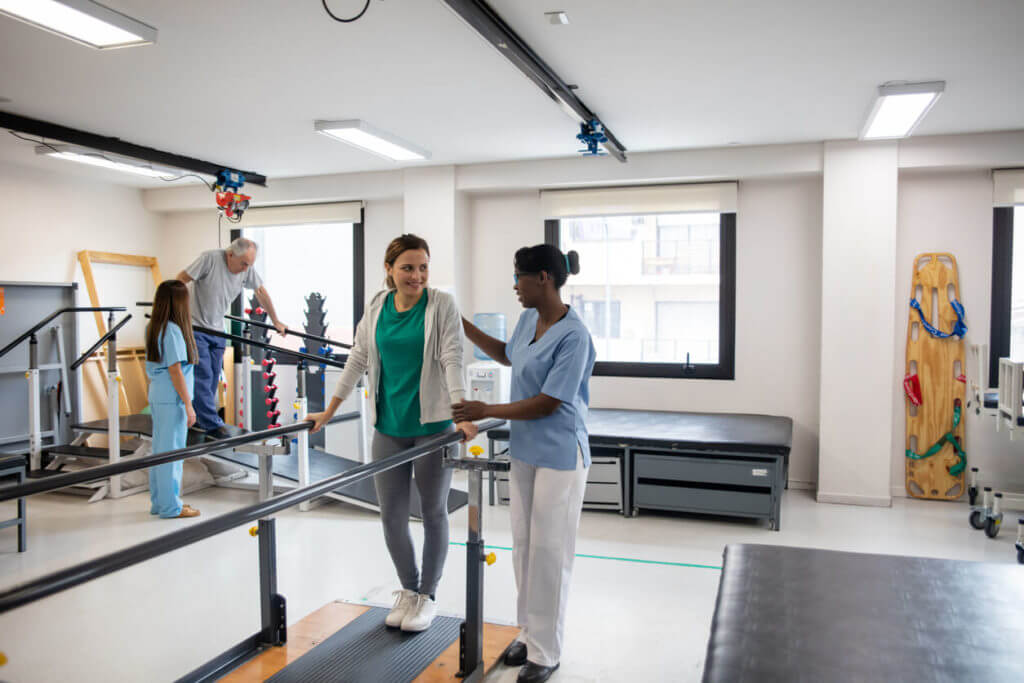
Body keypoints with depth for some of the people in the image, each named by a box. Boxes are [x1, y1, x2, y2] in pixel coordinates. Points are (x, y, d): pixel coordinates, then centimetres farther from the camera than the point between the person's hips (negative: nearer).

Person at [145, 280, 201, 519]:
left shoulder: (153, 327, 10)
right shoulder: (172, 330, -17)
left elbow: (152, 368, 15)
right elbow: (175, 371, -19)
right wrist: (188, 405, -15)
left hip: (157, 396, 9)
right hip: (171, 399, -9)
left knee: (160, 450, 15)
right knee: (171, 451, -1)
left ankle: (159, 502, 25)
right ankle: (170, 507, 7)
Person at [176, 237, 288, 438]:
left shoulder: (248, 269, -4)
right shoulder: (209, 259, -20)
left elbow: (261, 292, 8)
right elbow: (181, 279, -16)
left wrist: (276, 321, 12)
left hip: (217, 330, 6)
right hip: (194, 326, -6)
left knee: (213, 377, 8)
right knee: (203, 376, -7)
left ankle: (199, 418, 22)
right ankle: (212, 424, -4)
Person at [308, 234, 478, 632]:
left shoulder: (442, 305, -8)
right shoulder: (376, 308, 4)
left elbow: (452, 360, -16)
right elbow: (358, 360, 10)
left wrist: (463, 415, -27)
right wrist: (328, 412, 10)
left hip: (432, 424, -4)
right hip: (388, 426, 4)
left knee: (433, 511, 9)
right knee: (391, 515, 9)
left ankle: (427, 595, 27)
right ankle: (408, 589, 31)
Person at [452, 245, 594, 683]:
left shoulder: (573, 335, -21)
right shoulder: (528, 319, 4)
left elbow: (547, 403, -20)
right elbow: (507, 355, 25)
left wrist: (486, 411, -15)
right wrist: (463, 327, 20)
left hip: (558, 455, -8)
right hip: (524, 450, 8)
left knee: (549, 551, 2)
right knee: (523, 546, 15)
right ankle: (529, 634, 31)